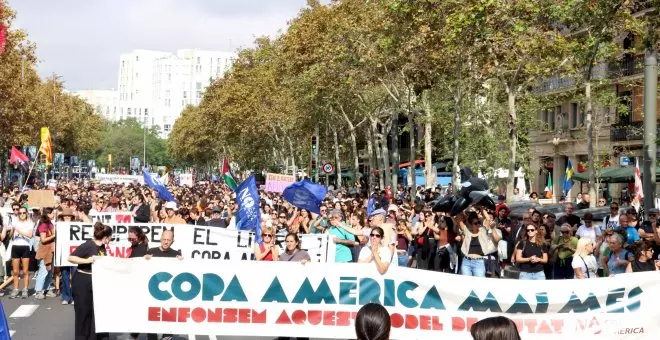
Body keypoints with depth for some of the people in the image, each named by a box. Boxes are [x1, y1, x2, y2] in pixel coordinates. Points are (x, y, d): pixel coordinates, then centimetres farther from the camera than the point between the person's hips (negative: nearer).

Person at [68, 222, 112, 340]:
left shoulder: (102, 247, 5)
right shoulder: (87, 245, -18)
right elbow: (70, 258, -21)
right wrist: (87, 260, -31)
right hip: (82, 282, -8)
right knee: (84, 312, 1)